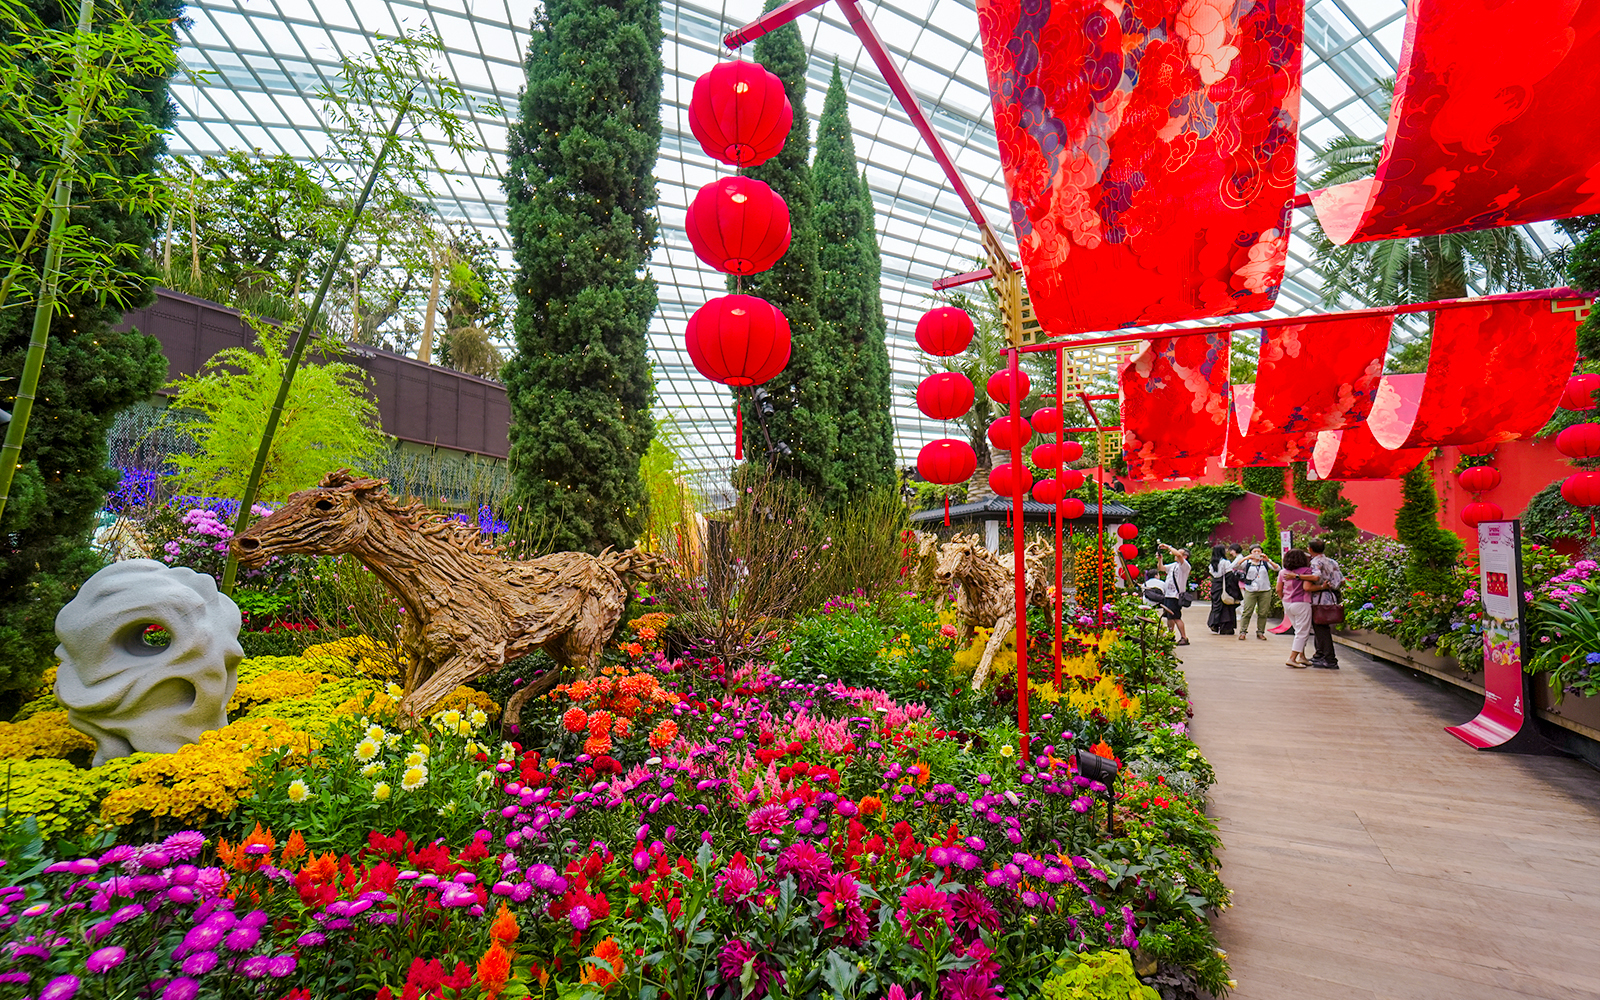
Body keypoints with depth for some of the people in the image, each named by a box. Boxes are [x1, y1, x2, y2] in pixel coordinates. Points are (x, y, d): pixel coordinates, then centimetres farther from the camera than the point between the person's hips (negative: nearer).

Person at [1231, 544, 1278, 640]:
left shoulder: (1266, 562, 10)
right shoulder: (1247, 563, 7)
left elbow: (1277, 568, -4)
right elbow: (1235, 566, -9)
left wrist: (1268, 560, -18)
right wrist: (1246, 558, -18)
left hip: (1265, 591, 1)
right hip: (1250, 591, -1)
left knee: (1263, 613, 4)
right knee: (1247, 612, -5)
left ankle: (1260, 632, 14)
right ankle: (1243, 632, -1)